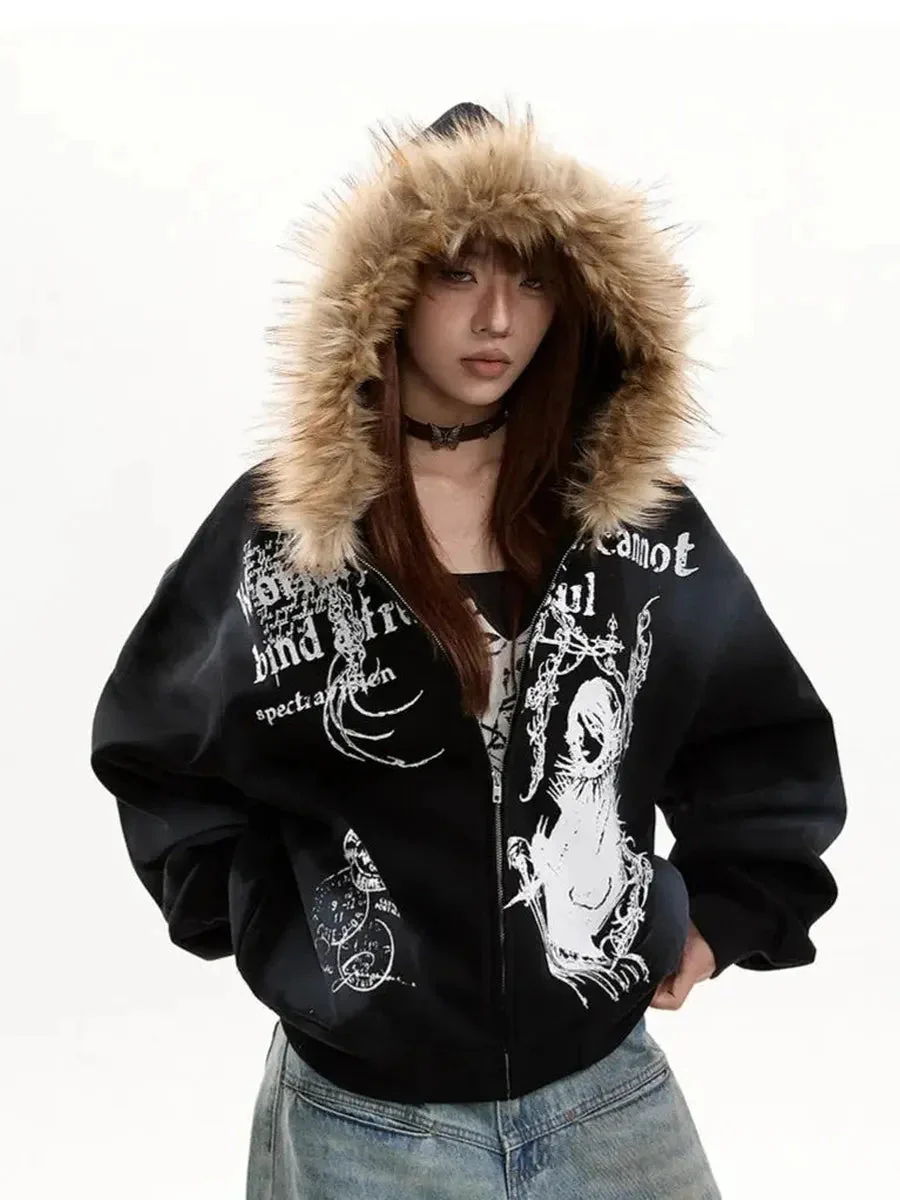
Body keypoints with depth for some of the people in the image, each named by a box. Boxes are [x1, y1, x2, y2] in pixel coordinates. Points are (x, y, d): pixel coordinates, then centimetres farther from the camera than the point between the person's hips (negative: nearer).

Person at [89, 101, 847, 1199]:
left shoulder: (641, 517, -3)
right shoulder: (276, 529, -8)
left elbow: (768, 744, 9)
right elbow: (154, 752, 4)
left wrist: (723, 912, 3)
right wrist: (267, 924, -1)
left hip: (608, 1093, 2)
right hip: (362, 1112, -1)